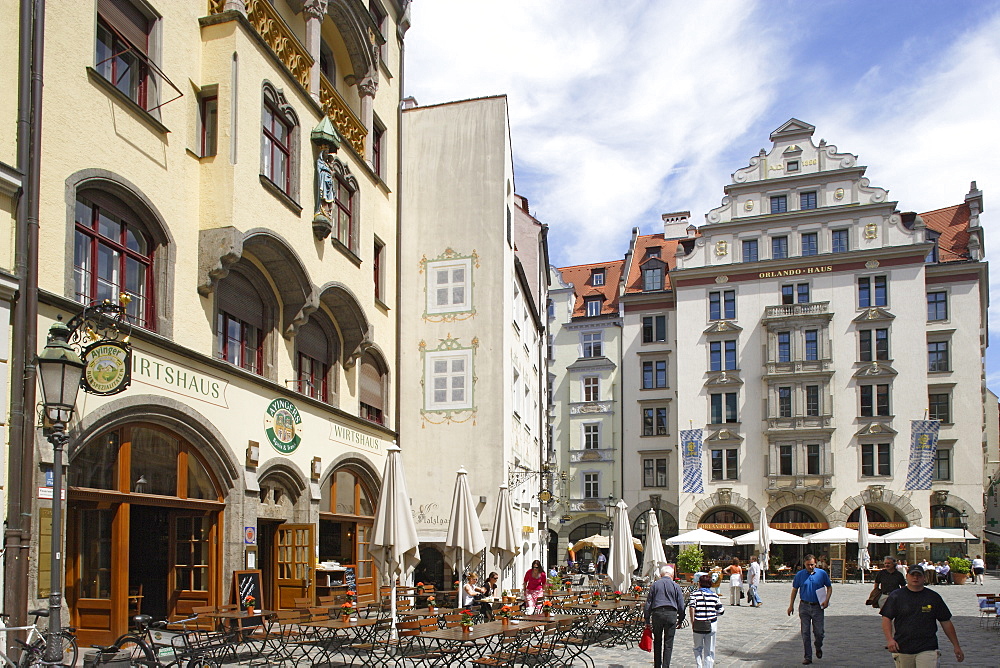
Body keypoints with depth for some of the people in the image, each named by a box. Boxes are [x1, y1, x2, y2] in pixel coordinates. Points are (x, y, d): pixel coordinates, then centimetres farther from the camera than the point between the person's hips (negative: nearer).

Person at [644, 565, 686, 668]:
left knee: (657, 643, 12)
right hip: (671, 614, -1)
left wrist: (647, 620, 11)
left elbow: (648, 604, 7)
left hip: (657, 614, 1)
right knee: (668, 644, 4)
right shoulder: (675, 586, 4)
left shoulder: (655, 585, 8)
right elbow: (681, 606, 4)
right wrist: (680, 620, 13)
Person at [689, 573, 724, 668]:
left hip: (698, 626, -1)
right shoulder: (714, 595, 3)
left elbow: (691, 607, -16)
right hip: (711, 625, 1)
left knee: (698, 648, 15)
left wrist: (692, 622, -9)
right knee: (709, 650, 9)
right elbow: (721, 611, 3)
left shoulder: (694, 594, -2)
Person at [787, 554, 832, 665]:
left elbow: (829, 587, 10)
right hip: (804, 607, 1)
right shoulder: (800, 575, 1)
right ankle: (808, 657, 8)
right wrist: (791, 605, 8)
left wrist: (827, 600, -5)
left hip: (817, 607, -1)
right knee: (805, 633, 1)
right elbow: (794, 589, 10)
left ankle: (818, 648, 32)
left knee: (819, 632, 0)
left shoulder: (822, 573, 0)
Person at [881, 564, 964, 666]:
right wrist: (890, 639, -14)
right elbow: (886, 619, 1)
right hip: (902, 649, 1)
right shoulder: (896, 596, 5)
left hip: (927, 650, -1)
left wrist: (956, 646, 11)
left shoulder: (934, 597, 9)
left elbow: (946, 623, 13)